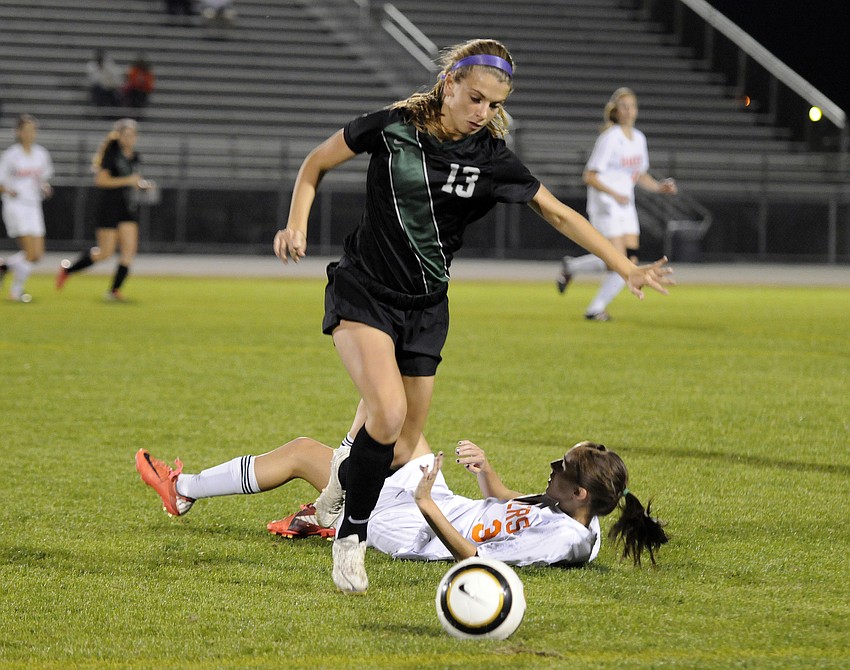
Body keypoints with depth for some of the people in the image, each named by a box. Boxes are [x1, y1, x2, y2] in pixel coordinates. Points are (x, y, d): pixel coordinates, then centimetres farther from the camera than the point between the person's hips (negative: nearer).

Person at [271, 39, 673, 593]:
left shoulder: (491, 157, -5)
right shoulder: (392, 128, -11)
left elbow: (559, 214, 2)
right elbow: (316, 165, 4)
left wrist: (629, 269, -2)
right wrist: (297, 225, -10)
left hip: (425, 309, 4)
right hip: (363, 292, -4)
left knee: (403, 448, 3)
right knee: (389, 412, -25)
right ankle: (350, 537, -10)